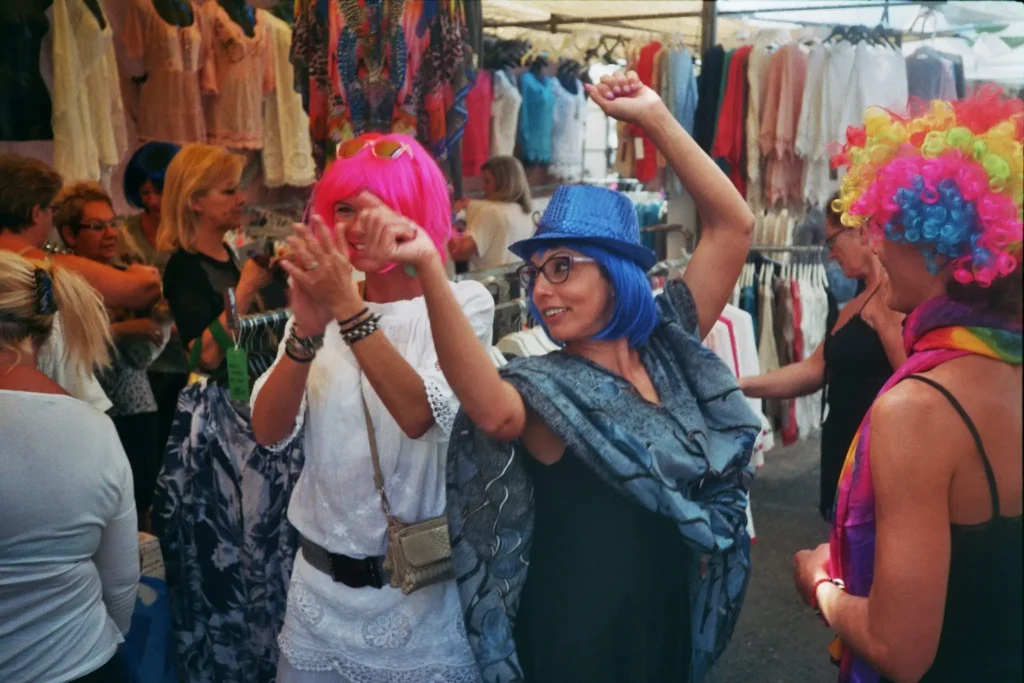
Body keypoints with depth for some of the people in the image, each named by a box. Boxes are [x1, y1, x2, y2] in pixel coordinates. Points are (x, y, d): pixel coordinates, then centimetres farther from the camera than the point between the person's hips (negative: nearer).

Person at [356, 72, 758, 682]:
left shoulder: (669, 345, -3)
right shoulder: (546, 388, -17)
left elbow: (734, 225, -6)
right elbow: (492, 409, -42)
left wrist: (655, 117, -13)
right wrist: (430, 268, -54)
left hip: (670, 619, 5)